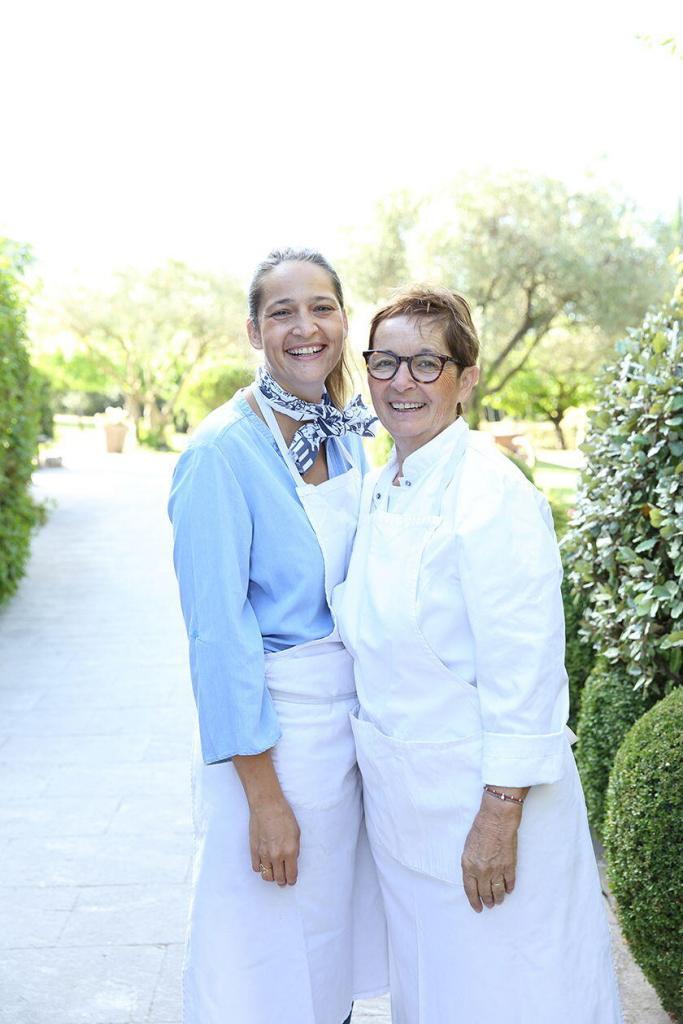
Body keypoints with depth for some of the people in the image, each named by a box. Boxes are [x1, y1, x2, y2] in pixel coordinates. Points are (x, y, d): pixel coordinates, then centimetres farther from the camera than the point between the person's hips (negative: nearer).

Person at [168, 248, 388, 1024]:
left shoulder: (347, 435, 4)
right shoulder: (223, 451, -18)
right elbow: (218, 635, -19)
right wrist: (264, 794, -18)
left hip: (352, 716, 7)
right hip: (271, 729, -7)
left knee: (334, 927, 20)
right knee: (272, 962, 8)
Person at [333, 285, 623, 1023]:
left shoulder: (494, 497, -20)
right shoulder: (379, 489, 5)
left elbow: (523, 678, -21)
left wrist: (500, 821, -20)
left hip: (482, 793, -7)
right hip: (400, 794, 7)